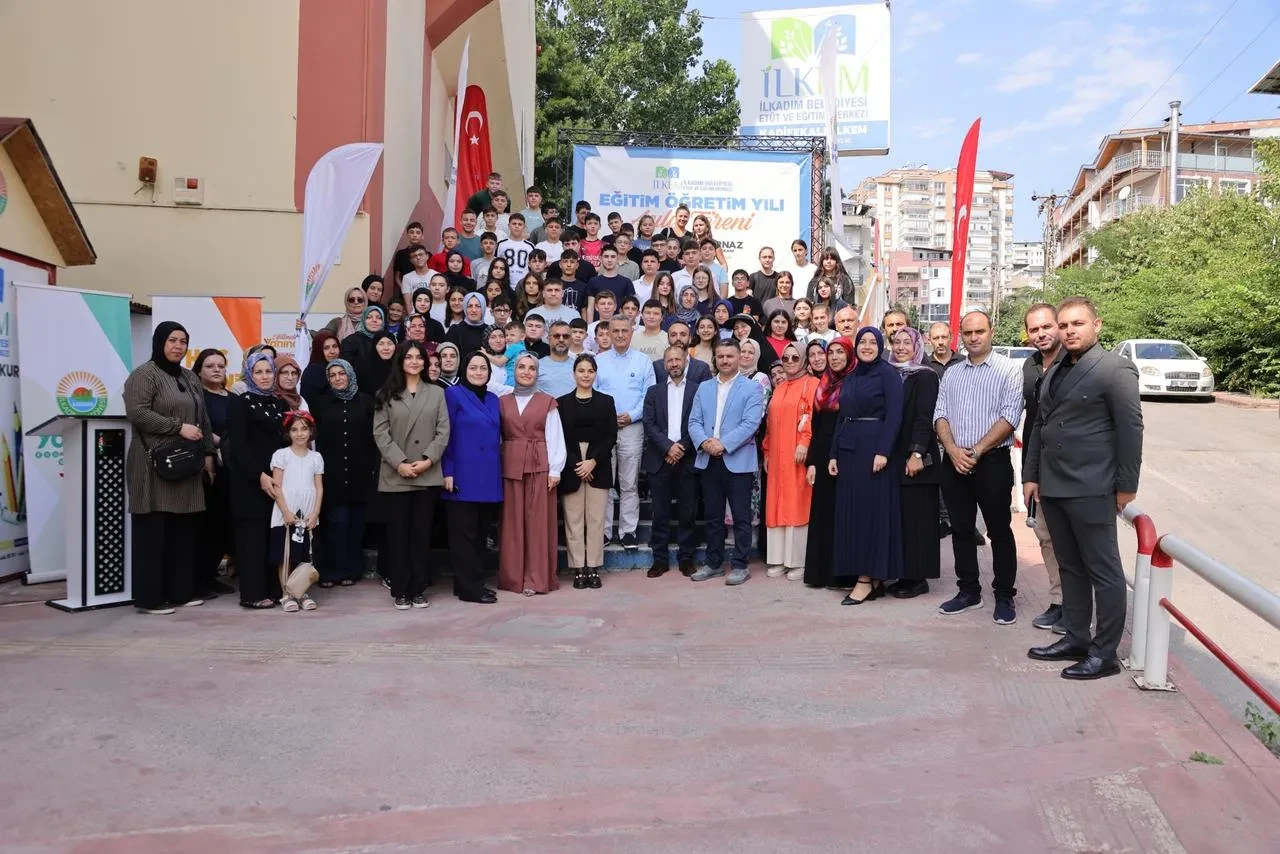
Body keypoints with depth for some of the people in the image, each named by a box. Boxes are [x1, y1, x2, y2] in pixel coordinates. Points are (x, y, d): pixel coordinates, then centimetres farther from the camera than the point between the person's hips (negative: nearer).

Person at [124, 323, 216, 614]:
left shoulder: (190, 378, 19)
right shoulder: (144, 374, -5)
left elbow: (203, 418, 20)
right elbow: (137, 413, -17)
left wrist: (208, 453, 12)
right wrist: (179, 427, -17)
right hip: (155, 464, -7)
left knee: (184, 531, 8)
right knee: (153, 533, -4)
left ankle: (181, 591, 16)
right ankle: (149, 598, 2)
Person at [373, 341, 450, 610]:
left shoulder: (436, 393, 10)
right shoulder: (387, 395, 6)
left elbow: (443, 431, 3)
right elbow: (380, 433, -2)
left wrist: (427, 460, -11)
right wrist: (400, 463, -13)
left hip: (428, 475, 1)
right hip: (395, 476, -1)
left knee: (422, 533, 5)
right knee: (398, 533, 2)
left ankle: (418, 589, 14)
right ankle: (400, 591, 10)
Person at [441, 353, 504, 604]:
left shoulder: (493, 399, 15)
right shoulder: (453, 394, -2)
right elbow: (445, 435, -7)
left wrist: (499, 472, 12)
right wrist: (447, 472, -14)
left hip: (488, 478, 6)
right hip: (463, 477, -6)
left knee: (481, 533, 10)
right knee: (464, 533, -2)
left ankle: (474, 582, 19)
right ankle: (469, 588, 3)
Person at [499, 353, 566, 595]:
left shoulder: (547, 402, 5)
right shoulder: (502, 402, 10)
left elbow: (555, 438, 1)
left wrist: (555, 470, -6)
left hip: (540, 466, -2)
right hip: (510, 466, 2)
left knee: (538, 520, -1)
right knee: (512, 521, 4)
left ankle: (537, 578, 3)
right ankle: (513, 576, 10)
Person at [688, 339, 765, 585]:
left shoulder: (751, 389, -1)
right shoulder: (704, 388, 14)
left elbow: (750, 424, -12)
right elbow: (694, 421, 7)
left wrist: (723, 444, -19)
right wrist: (704, 441, -12)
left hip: (738, 461, -4)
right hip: (709, 461, 5)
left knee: (741, 517, 1)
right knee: (713, 516, 11)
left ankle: (739, 565, 9)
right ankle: (713, 563, 20)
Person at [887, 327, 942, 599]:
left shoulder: (926, 377, -4)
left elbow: (924, 418, -11)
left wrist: (917, 453, -19)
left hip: (915, 457, -6)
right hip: (893, 458, 6)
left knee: (916, 517, -2)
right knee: (898, 516, 7)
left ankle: (918, 577, 5)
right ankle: (904, 574, 14)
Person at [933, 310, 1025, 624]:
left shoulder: (1008, 370, -3)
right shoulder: (951, 374, 12)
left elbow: (1009, 417, -12)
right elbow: (940, 416, 7)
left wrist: (976, 451, -15)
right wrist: (953, 450, -10)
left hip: (992, 461, -5)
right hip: (954, 463, 5)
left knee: (999, 531, 2)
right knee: (961, 530, 10)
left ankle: (1004, 597, 12)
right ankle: (969, 592, 21)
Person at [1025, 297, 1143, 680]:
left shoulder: (1115, 369, -9)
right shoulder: (1054, 372, 15)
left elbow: (1130, 429, -10)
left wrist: (1126, 487, -11)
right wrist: (1032, 475, 15)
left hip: (1090, 490, -7)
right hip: (1052, 488, 8)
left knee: (1104, 572, 2)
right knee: (1071, 568, 15)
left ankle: (1104, 654, 9)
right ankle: (1076, 638, 25)